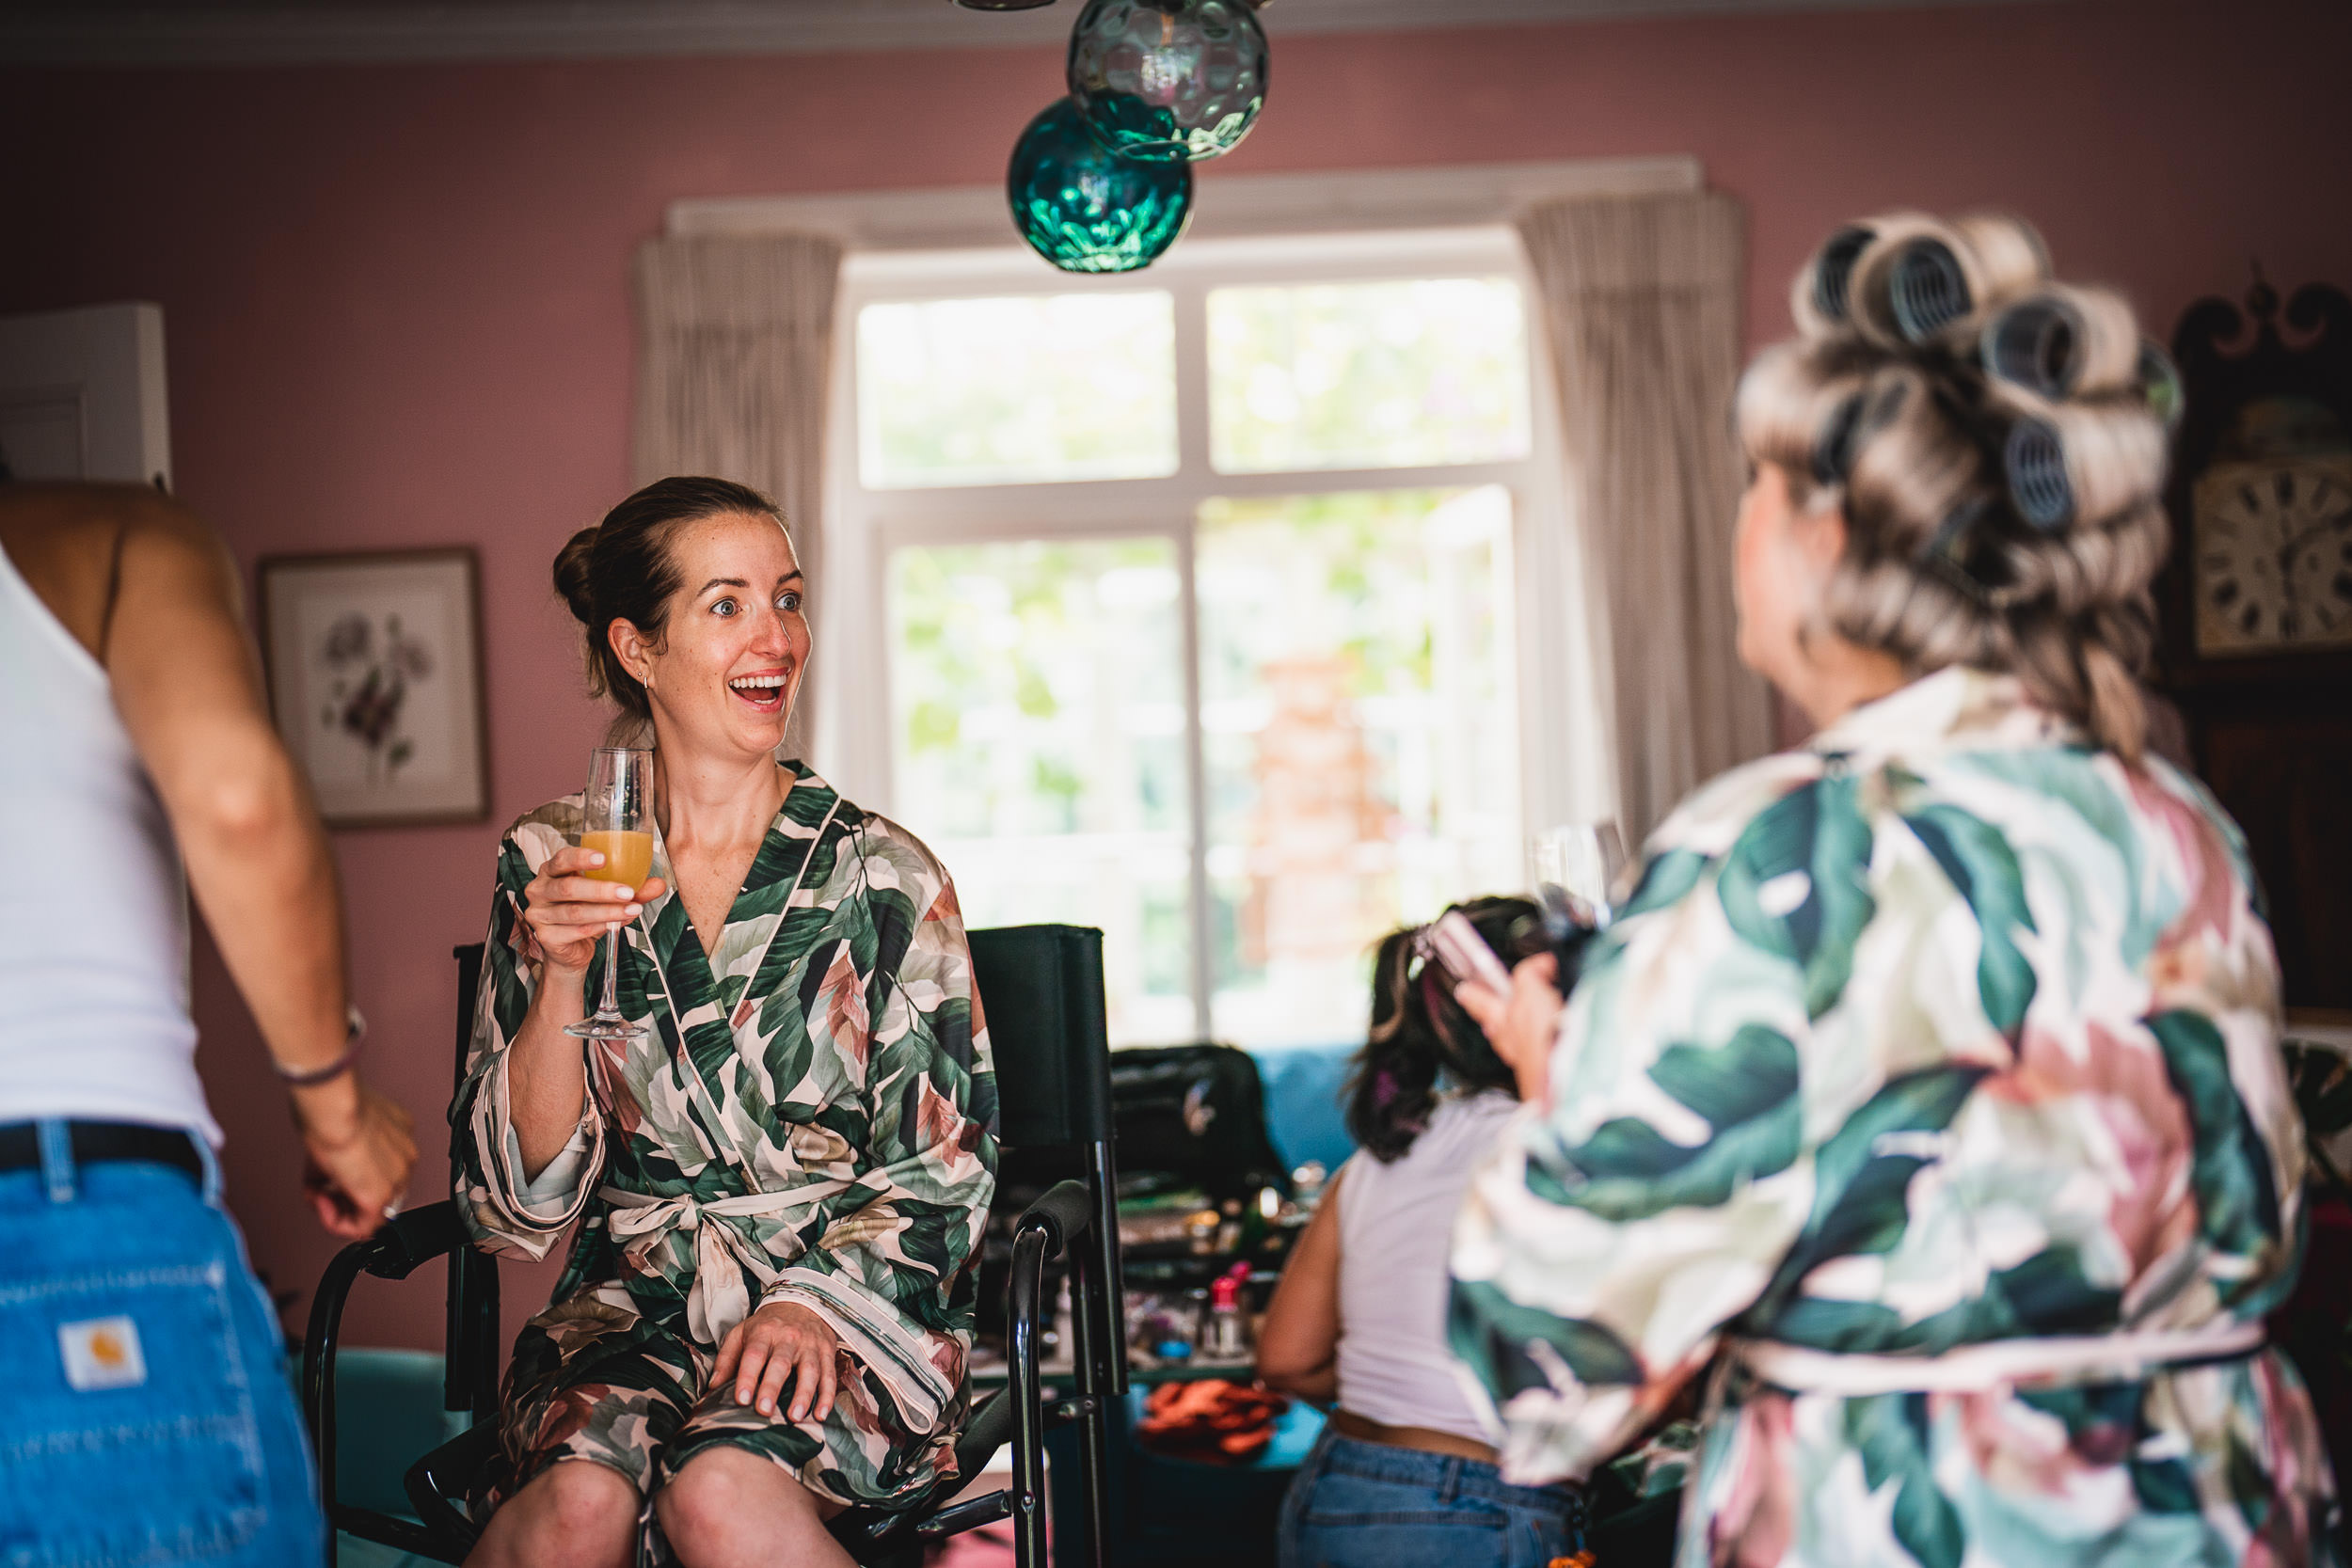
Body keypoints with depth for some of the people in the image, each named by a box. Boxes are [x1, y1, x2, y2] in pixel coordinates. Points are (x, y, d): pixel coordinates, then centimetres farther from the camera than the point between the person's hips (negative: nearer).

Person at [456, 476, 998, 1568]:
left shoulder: (884, 876, 2)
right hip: (633, 1304, 2)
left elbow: (940, 1173, 3)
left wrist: (813, 1304, -14)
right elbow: (516, 1204, 2)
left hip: (847, 1309, -1)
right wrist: (562, 976, -12)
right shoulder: (552, 867, 5)